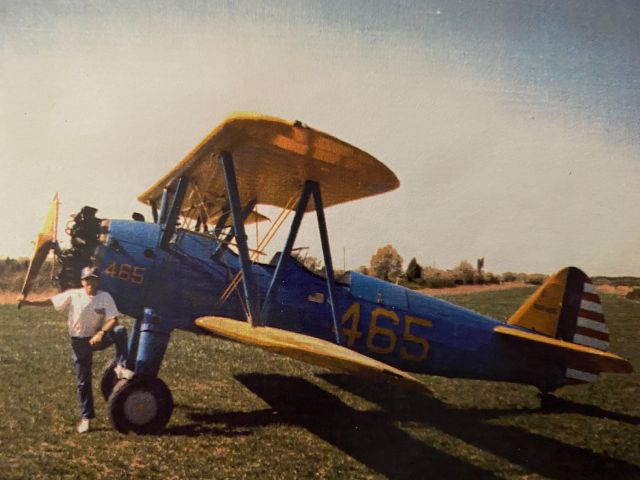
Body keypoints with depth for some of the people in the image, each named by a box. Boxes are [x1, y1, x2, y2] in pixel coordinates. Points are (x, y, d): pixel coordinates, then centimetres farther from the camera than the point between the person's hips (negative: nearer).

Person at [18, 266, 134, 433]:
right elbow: (50, 301, -7)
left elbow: (113, 320, -15)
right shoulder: (73, 295, -9)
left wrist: (101, 333, -30)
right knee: (83, 380, 5)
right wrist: (27, 302, -17)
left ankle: (121, 367, -21)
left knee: (120, 331, -30)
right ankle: (86, 417, 18)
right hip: (79, 341, 0)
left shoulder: (105, 297, -10)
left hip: (97, 338, 0)